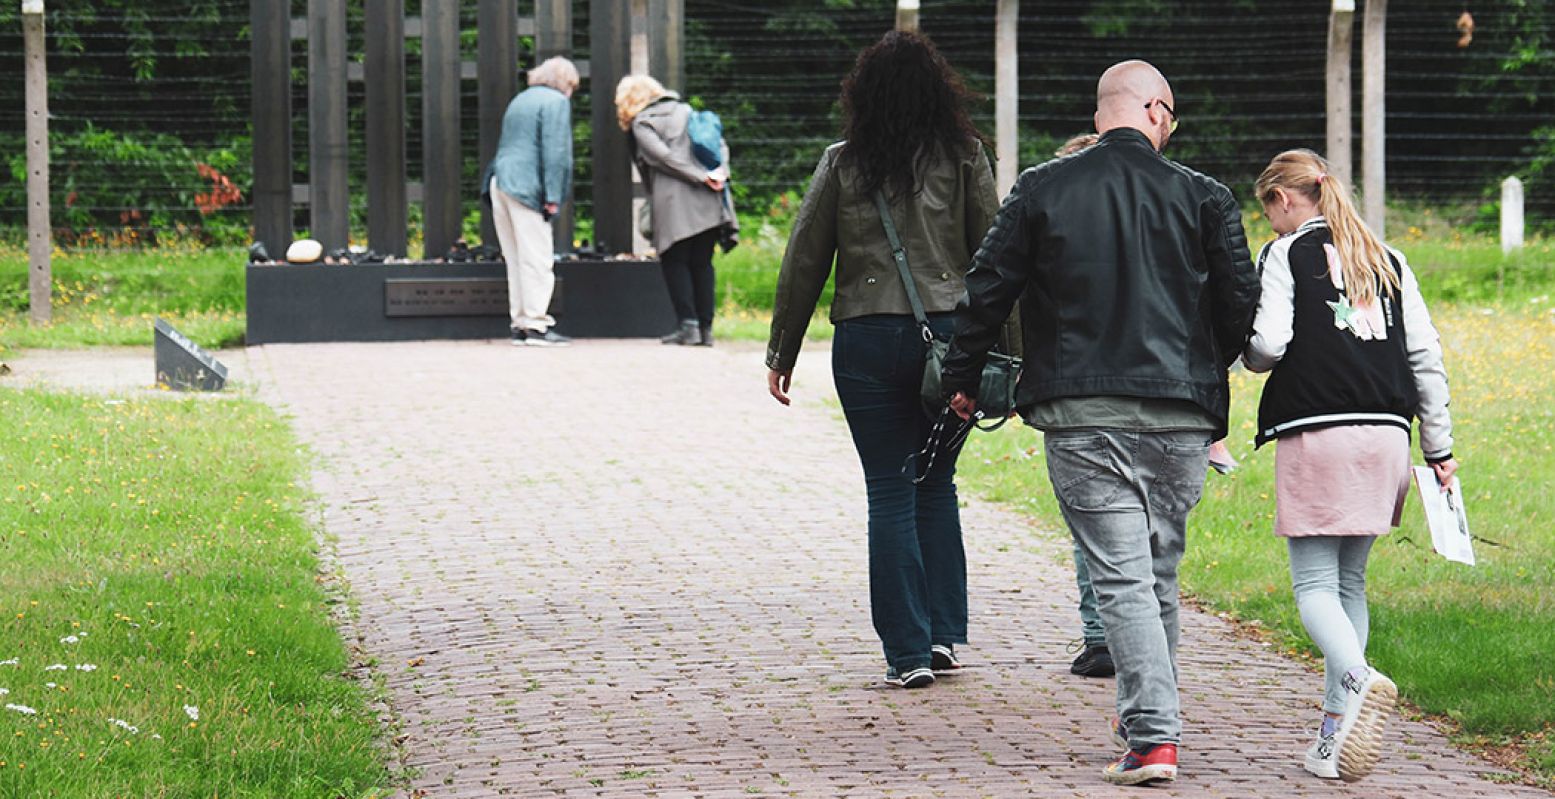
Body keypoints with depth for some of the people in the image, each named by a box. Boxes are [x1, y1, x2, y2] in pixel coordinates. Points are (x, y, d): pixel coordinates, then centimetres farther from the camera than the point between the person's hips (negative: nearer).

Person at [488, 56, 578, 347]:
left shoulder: (519, 101, 23)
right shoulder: (556, 102, -3)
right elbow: (555, 151, -11)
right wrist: (553, 196, -13)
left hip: (500, 182, 8)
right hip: (527, 188, -8)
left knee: (515, 259, 10)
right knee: (537, 259, -7)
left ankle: (520, 323, 9)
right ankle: (536, 324, -10)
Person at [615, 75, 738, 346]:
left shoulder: (642, 123, 3)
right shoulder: (685, 111, 21)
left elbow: (663, 156, -11)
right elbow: (720, 144, 13)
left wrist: (702, 178, -11)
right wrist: (720, 172, -2)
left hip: (675, 205, -5)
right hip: (708, 203, 5)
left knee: (675, 263, 3)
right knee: (702, 263, 10)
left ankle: (688, 324, -7)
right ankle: (706, 327, 5)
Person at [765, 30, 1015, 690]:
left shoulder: (842, 165, 1)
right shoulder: (963, 157, 1)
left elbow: (804, 263, 4)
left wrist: (782, 352, 13)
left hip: (867, 340, -1)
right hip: (949, 336, 1)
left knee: (891, 494, 3)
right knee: (937, 487, 16)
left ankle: (909, 652, 1)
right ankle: (943, 634, 13)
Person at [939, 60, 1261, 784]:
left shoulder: (1041, 190, 1)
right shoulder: (1203, 197, 1)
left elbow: (987, 287, 3)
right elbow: (1241, 301, 3)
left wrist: (962, 376, 16)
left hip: (1081, 415, -1)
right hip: (1180, 415, 1)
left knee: (1121, 577, -4)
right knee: (1159, 572, 16)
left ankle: (1152, 736, -16)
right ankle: (1147, 716, 26)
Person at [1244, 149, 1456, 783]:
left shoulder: (1287, 254, 1)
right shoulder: (1387, 260, 17)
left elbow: (1267, 343, -10)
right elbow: (1425, 355, 13)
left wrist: (1249, 355, 14)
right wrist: (1439, 446, 17)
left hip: (1315, 433, -5)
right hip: (1386, 432, 5)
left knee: (1314, 584, -4)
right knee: (1350, 583, 13)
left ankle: (1358, 681, -33)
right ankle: (1335, 735, 8)